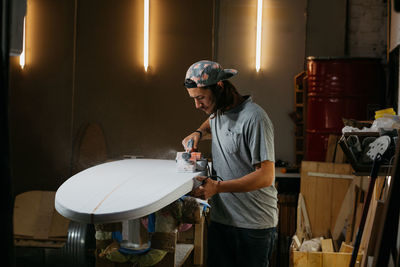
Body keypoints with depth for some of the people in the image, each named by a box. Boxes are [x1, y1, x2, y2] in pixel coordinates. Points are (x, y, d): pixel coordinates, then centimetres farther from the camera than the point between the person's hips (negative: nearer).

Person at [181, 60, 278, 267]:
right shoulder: (217, 111, 7)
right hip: (220, 219, 7)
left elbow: (266, 176, -21)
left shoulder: (254, 118, -18)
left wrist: (217, 187, -26)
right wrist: (199, 133, 11)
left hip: (254, 226, -7)